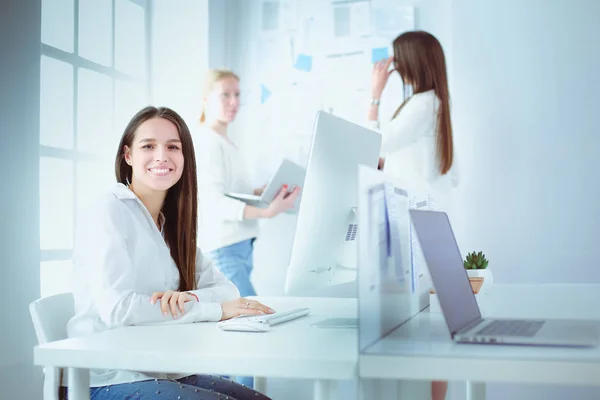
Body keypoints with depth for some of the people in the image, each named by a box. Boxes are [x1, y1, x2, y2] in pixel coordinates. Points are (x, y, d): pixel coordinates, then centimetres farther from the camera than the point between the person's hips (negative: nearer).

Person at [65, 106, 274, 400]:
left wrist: (187, 297, -18)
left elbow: (226, 288, 5)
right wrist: (216, 310, -21)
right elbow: (116, 307, -24)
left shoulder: (171, 224, 12)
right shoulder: (108, 212, -11)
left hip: (162, 372, 7)